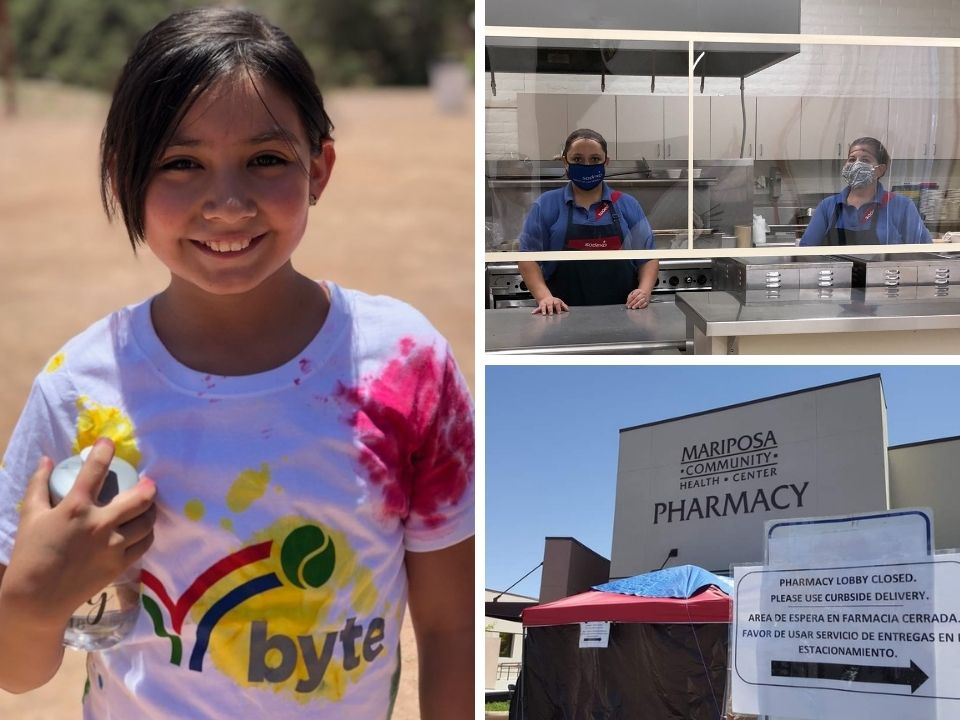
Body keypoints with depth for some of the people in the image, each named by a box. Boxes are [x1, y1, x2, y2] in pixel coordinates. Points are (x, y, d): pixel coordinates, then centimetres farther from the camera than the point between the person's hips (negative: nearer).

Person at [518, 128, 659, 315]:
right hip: (563, 315, -3)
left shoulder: (628, 205, 14)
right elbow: (529, 256, 6)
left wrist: (645, 290, -4)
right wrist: (545, 297, -9)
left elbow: (647, 256, 14)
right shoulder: (546, 205, 9)